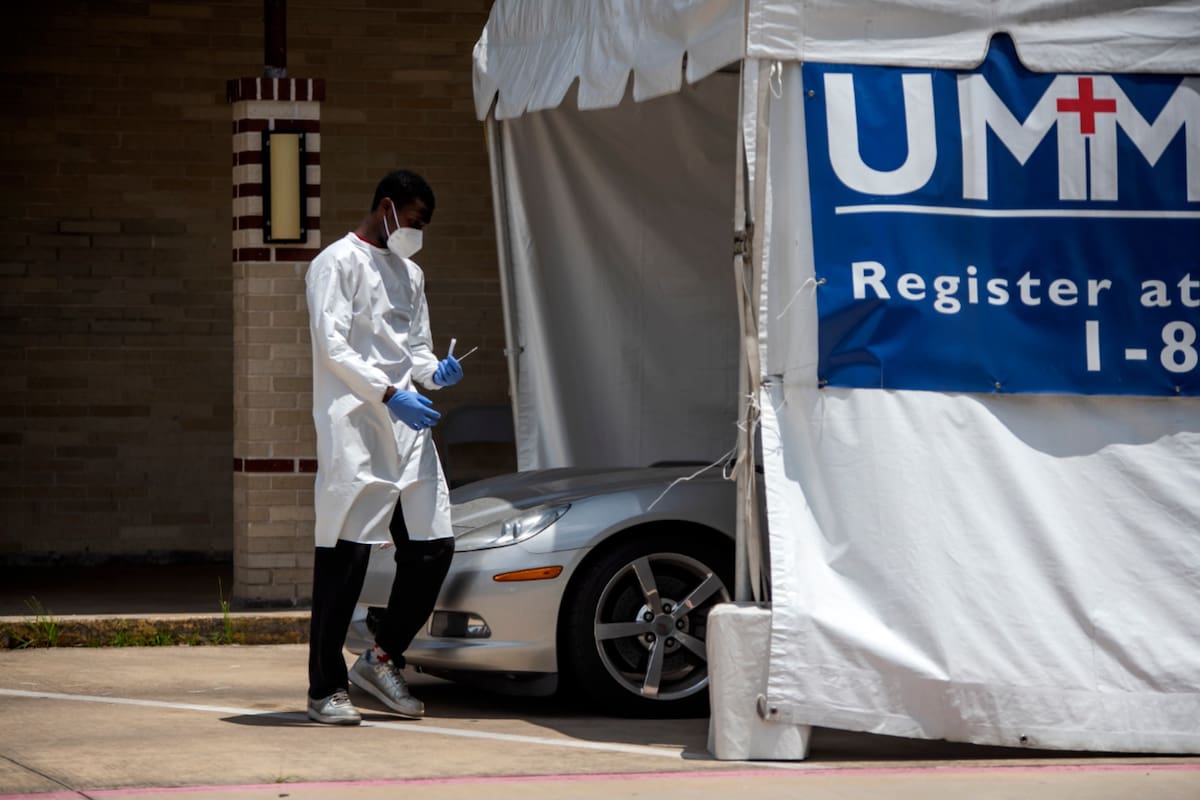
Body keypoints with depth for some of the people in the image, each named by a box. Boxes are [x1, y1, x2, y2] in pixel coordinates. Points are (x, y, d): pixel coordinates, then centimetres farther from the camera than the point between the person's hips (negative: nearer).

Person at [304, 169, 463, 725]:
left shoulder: (410, 274, 22)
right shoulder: (338, 263, -2)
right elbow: (332, 346, -11)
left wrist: (434, 371, 0)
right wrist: (390, 394, -19)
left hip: (407, 427, 8)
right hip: (354, 429, -7)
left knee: (433, 546, 2)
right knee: (345, 556, -7)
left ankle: (382, 659, 16)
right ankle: (327, 688, -3)